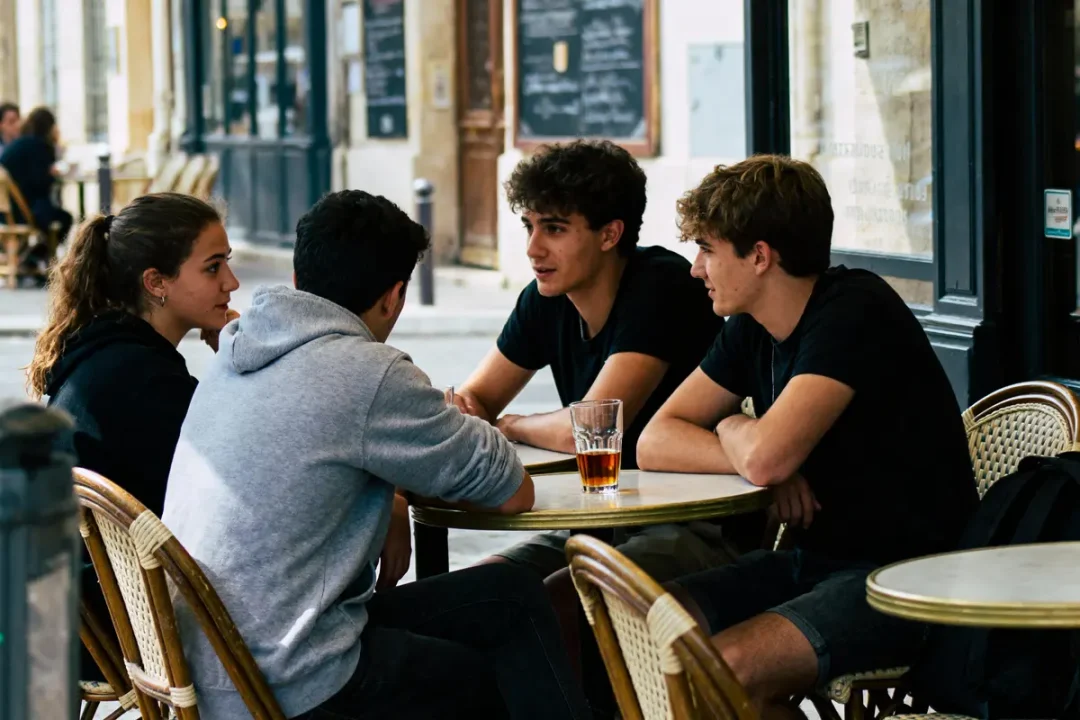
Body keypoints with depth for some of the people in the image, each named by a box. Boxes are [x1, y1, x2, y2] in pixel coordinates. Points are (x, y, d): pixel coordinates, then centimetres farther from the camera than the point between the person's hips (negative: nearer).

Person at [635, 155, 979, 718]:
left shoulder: (855, 311, -17)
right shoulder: (752, 331, 8)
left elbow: (766, 457, -26)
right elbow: (656, 441, 5)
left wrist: (732, 429, -3)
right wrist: (762, 462, -12)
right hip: (812, 560, 8)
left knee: (726, 666, -28)